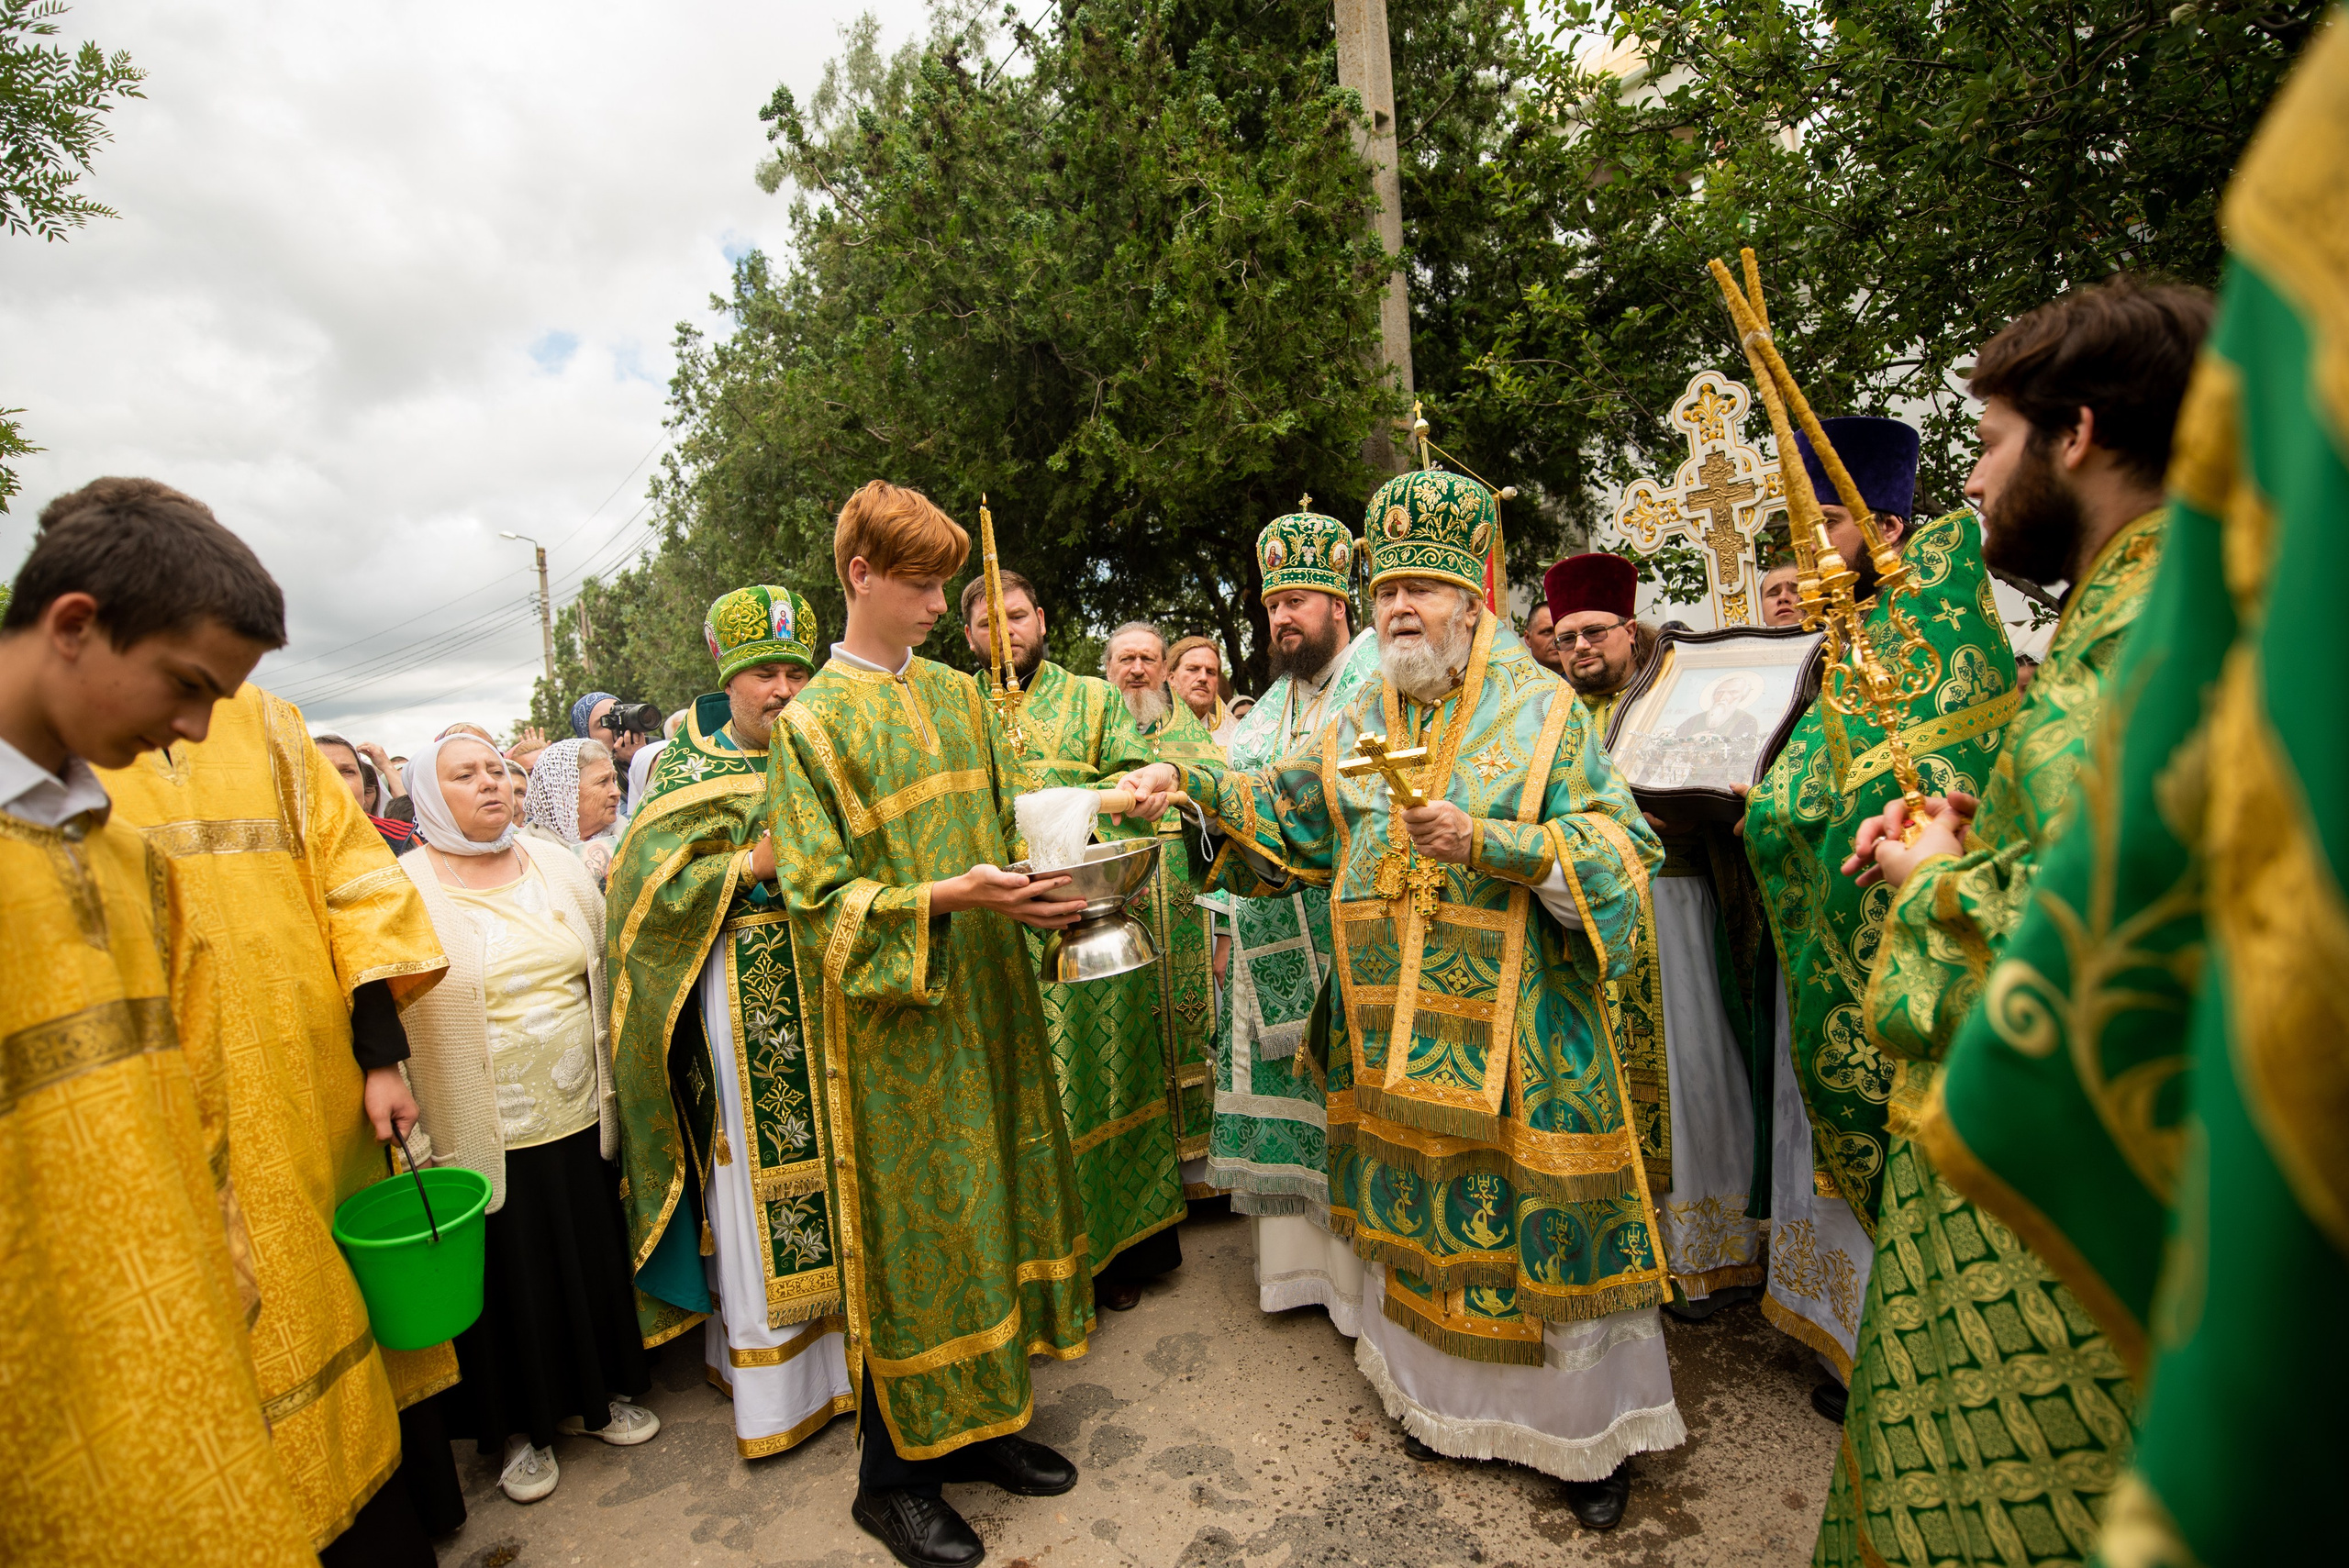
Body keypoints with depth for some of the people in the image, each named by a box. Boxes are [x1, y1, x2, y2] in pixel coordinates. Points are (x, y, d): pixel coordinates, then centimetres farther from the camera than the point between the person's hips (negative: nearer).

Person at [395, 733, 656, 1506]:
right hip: (486, 1137, -3)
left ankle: (597, 1391, 37)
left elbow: (605, 975, 11)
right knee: (511, 1279, 12)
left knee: (592, 1258, 16)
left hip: (579, 1117, 4)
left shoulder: (558, 865, 4)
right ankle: (522, 1425, 33)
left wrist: (612, 1087, 12)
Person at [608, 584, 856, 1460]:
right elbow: (651, 883, -8)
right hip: (741, 998, -3)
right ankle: (770, 1384, 18)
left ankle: (848, 1343, 26)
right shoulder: (688, 773, 1)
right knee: (758, 1177, 3)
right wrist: (754, 865, -18)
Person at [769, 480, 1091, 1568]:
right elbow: (818, 894, -12)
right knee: (907, 1226, 5)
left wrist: (1041, 886, -7)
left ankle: (975, 1425, 36)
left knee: (989, 1200, 14)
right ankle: (892, 1475, 27)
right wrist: (945, 897, -25)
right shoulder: (812, 722, -8)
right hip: (888, 1014, -5)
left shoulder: (958, 694, 9)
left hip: (984, 995, 6)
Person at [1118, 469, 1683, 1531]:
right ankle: (1443, 1394, 37)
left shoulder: (1541, 710, -4)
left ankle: (1588, 1428, 29)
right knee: (1419, 1208, 15)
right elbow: (1285, 808, 14)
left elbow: (1620, 847, -9)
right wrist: (1188, 781, 0)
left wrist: (1486, 842, -22)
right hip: (1396, 1028, 4)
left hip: (1516, 1028, -3)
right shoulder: (1358, 726, 8)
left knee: (1537, 1216, 6)